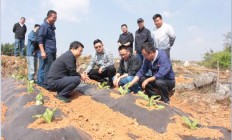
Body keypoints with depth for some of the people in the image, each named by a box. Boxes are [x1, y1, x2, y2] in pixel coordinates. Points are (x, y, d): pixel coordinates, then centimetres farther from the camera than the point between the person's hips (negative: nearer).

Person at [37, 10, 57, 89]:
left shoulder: (52, 26, 16)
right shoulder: (44, 26, -8)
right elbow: (40, 40, -13)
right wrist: (42, 51, -20)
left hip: (52, 51, 9)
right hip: (47, 52, -9)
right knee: (48, 68, -7)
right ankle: (47, 84, 0)